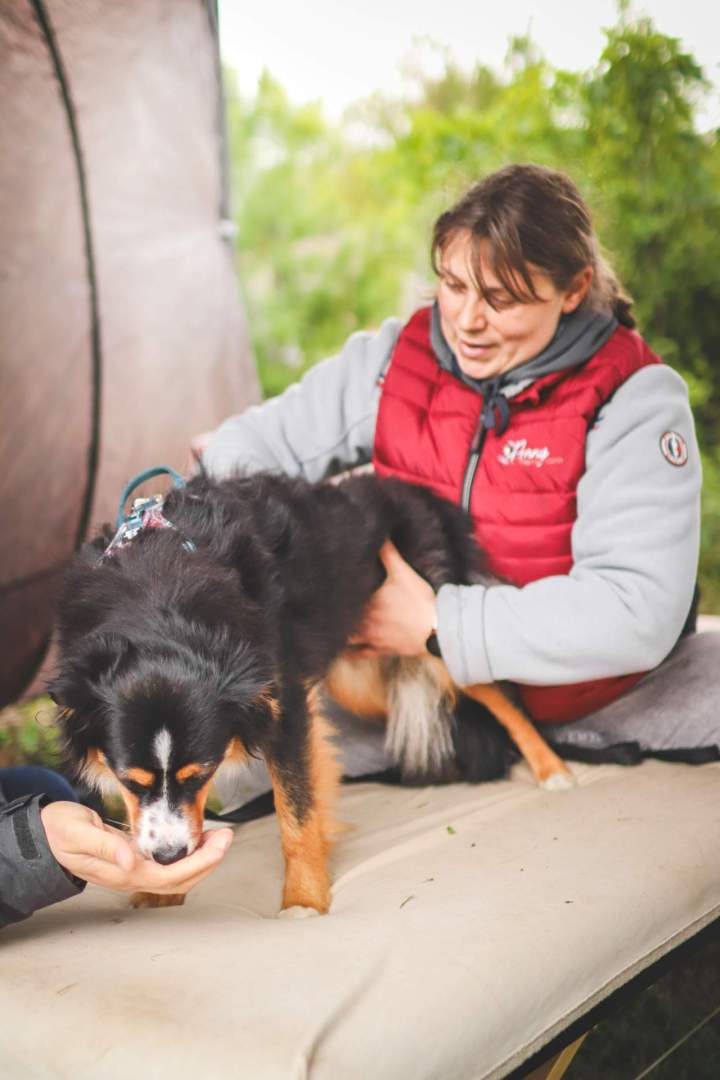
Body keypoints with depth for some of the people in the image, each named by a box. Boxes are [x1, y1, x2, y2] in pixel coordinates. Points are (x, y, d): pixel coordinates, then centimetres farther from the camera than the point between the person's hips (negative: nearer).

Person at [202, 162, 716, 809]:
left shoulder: (634, 400, -16)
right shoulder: (392, 360, -5)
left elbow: (638, 611, -24)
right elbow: (250, 445, 4)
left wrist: (437, 624, -25)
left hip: (589, 687, -1)